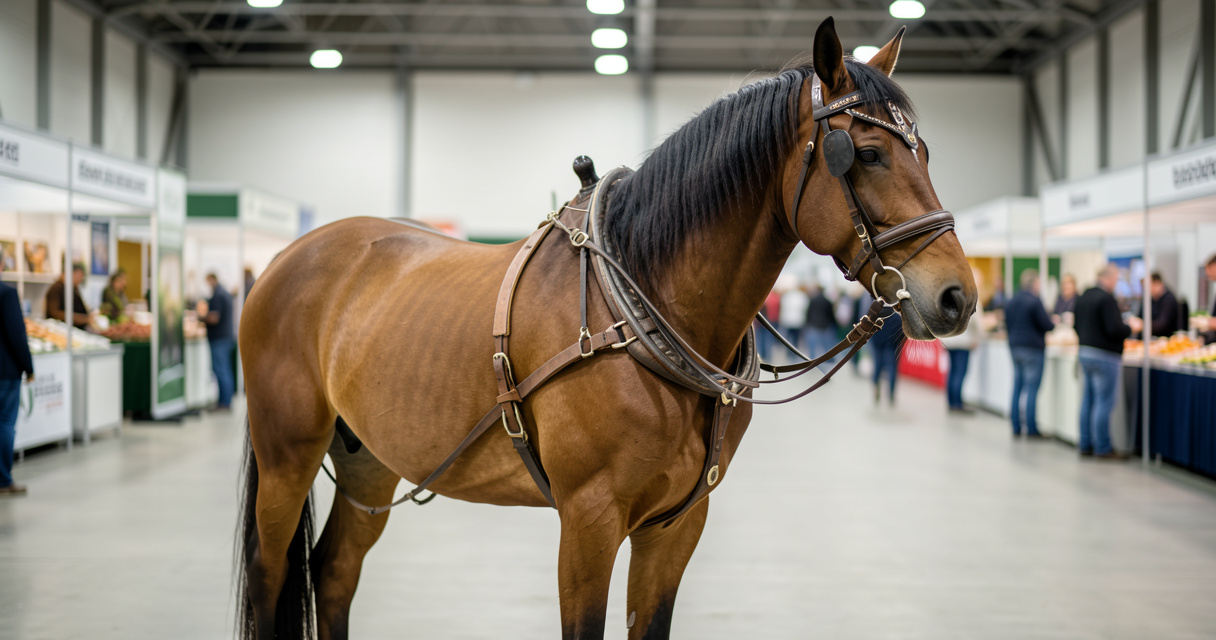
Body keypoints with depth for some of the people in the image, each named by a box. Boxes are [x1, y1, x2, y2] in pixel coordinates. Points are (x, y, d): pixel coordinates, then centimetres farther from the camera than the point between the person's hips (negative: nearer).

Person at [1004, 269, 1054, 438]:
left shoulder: (1010, 302, 10)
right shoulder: (1034, 301, -13)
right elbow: (1047, 325, -12)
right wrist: (1055, 324, 8)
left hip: (1014, 347, 7)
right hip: (1033, 347, -7)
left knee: (1017, 388, 10)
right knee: (1032, 389, -5)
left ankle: (1016, 427, 11)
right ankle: (1031, 429, -6)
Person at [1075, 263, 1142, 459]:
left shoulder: (1084, 297, 10)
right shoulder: (1107, 299, -17)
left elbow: (1077, 327, 18)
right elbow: (1114, 330, -20)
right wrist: (1132, 327, -4)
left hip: (1085, 353, 9)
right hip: (1105, 356, -9)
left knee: (1088, 400, 12)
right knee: (1104, 402, -4)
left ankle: (1085, 445, 16)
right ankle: (1102, 448, -2)